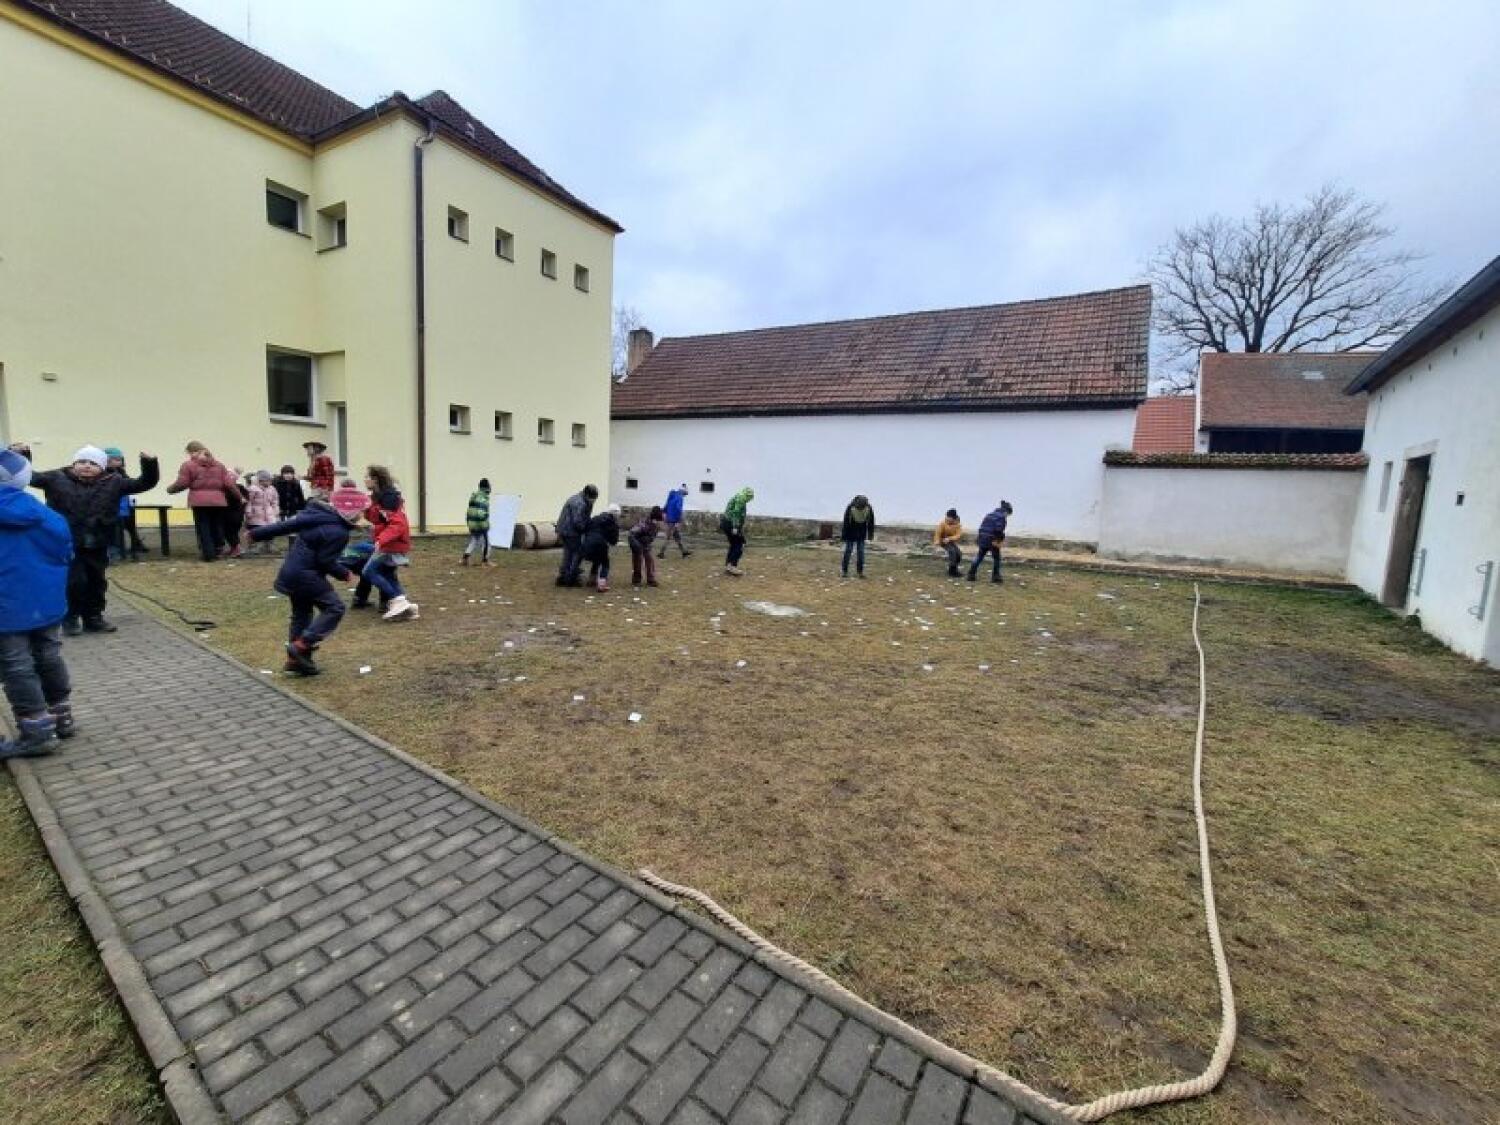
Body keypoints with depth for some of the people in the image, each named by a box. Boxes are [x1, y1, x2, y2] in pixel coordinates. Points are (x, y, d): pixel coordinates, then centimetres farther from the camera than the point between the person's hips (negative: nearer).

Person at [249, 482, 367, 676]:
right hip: (306, 575, -10)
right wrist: (345, 574, -3)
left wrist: (258, 534, 19)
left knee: (301, 614, 16)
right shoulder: (338, 532, -21)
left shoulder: (316, 513, 4)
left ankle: (296, 659, 22)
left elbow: (287, 524, 9)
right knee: (334, 607, -7)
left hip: (290, 571, 10)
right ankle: (302, 645, -11)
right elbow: (326, 561, -19)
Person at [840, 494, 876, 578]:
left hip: (861, 535, 2)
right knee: (848, 551, -3)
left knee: (861, 552, 0)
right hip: (850, 534, -2)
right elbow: (845, 523, -14)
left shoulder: (869, 509, -16)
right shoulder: (850, 508, -22)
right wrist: (844, 536, -11)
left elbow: (871, 522, -1)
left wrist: (870, 534, 3)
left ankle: (860, 571, 5)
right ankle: (845, 571, 2)